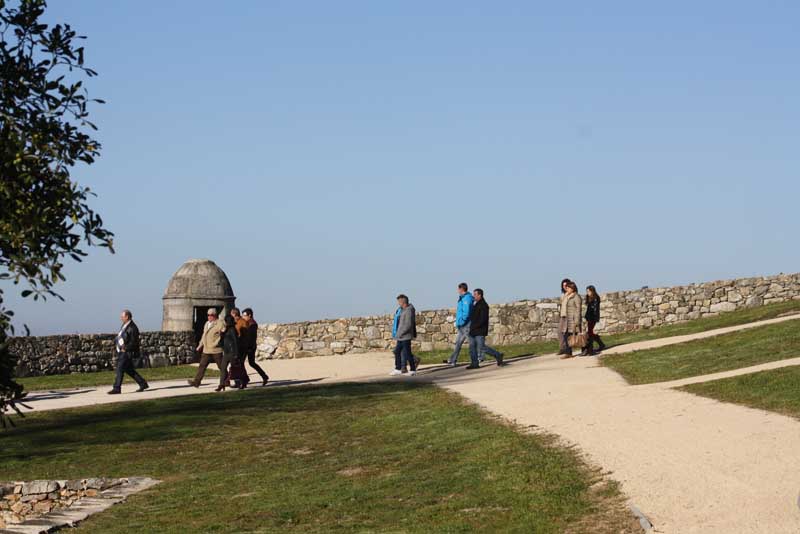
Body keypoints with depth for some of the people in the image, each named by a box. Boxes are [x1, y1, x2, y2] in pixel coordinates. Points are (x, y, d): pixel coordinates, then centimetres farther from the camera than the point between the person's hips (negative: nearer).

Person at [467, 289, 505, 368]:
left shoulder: (483, 305, -13)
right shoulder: (476, 304, 17)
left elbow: (483, 319, -22)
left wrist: (474, 326, -22)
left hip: (480, 331, -9)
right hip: (473, 331, 9)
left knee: (482, 347, -9)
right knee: (472, 347, 2)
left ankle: (497, 355, 5)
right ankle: (474, 363, 2)